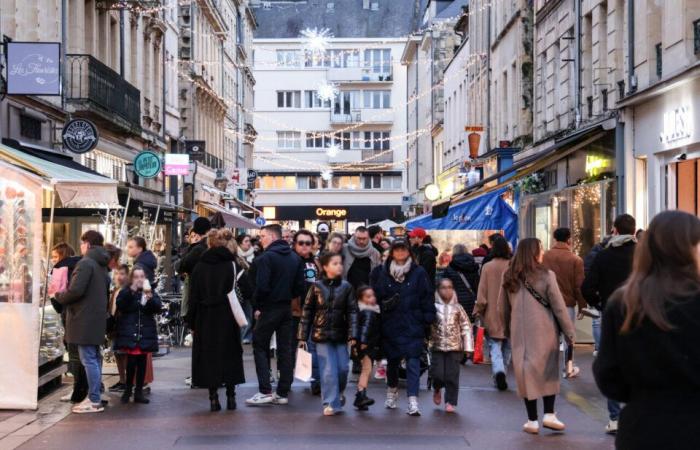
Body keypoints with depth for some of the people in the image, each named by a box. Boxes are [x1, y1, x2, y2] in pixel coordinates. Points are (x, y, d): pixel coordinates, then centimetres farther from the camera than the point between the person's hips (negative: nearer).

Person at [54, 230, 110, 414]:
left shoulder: (86, 263, -14)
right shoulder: (102, 266, 15)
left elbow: (76, 290, -22)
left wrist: (59, 296, -4)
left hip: (84, 319, -9)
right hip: (97, 318, 9)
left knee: (89, 359, -7)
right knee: (95, 358, 14)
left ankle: (94, 401, -6)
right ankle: (95, 397, 19)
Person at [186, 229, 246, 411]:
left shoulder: (200, 266, 2)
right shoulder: (231, 264, -4)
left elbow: (194, 296, 3)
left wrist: (192, 321, 8)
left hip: (205, 319, 1)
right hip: (227, 318, -1)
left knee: (209, 355, 7)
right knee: (229, 355, 9)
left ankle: (213, 398, 4)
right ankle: (231, 396, 10)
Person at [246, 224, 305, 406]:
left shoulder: (265, 258, -13)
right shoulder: (295, 258, 8)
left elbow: (262, 287, -20)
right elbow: (300, 286, 4)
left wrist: (258, 306, -6)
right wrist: (288, 297, 14)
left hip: (269, 308, -6)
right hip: (287, 308, 6)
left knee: (260, 347, 4)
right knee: (285, 349, 9)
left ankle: (265, 391, -4)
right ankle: (283, 393, 11)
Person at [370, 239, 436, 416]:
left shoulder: (419, 273, -2)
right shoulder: (382, 272, 2)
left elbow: (427, 298, -1)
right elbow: (375, 296, 7)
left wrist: (428, 321, -4)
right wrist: (384, 305, -10)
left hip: (413, 326, -2)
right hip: (390, 325, 2)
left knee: (413, 362, -7)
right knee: (392, 360, 17)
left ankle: (413, 401, -8)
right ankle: (392, 391, 40)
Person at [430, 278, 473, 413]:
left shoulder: (457, 308, 3)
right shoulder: (434, 307, 2)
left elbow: (466, 327, 3)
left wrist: (468, 347, -2)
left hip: (455, 347, 0)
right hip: (438, 346, 0)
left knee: (452, 376, -2)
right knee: (437, 374, -6)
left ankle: (450, 402, 10)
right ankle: (437, 389, 27)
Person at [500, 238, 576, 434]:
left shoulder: (509, 278, 2)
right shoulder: (546, 276, -9)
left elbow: (504, 309, 10)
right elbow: (559, 307, -6)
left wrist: (508, 331, 21)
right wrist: (569, 332, 2)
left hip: (519, 333, 3)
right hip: (544, 332, -3)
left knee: (527, 372, 7)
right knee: (548, 371, 12)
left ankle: (532, 420, 9)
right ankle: (549, 414, 10)